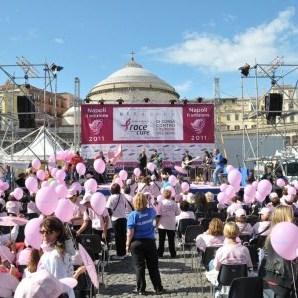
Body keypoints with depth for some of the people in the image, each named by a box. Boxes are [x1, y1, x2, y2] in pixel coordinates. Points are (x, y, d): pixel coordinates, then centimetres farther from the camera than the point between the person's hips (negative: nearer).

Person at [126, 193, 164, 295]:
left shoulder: (132, 215, -13)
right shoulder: (151, 211, -4)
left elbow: (130, 233, -14)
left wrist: (128, 244, -3)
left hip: (137, 243, -2)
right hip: (150, 242, 2)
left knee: (139, 267, 8)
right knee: (153, 266, 12)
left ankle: (141, 289, 15)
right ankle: (158, 288, 18)